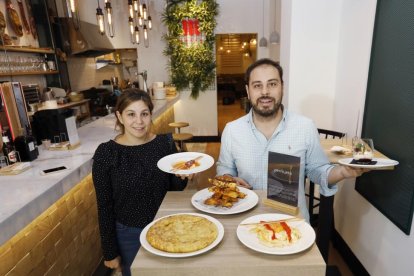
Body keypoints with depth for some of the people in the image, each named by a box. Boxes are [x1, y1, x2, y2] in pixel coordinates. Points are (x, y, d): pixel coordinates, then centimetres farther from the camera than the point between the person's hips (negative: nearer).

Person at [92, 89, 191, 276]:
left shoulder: (165, 143, -11)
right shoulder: (105, 153, -15)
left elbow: (174, 188, 0)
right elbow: (104, 206, -7)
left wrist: (182, 178, -21)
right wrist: (110, 252, -2)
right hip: (129, 234, -1)